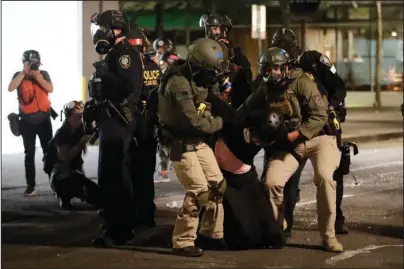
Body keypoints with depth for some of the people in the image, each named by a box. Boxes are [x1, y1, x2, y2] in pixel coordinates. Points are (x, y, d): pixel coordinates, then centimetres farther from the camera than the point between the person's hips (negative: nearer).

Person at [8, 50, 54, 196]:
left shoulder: (43, 74, 4)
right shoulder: (19, 75, 2)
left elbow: (50, 89, -11)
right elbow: (11, 88, -16)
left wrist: (37, 76, -19)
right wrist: (24, 72, -19)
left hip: (43, 118, 0)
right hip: (27, 120, 0)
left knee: (49, 151, 0)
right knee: (29, 153, 1)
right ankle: (30, 185, 1)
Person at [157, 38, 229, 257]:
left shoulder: (195, 79, 7)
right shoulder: (179, 83, -24)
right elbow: (193, 121, -26)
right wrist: (219, 123, -11)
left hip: (198, 142, 10)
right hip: (182, 145, -9)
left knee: (217, 185, 11)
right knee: (199, 191, -13)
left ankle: (210, 233, 25)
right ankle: (182, 242, -5)